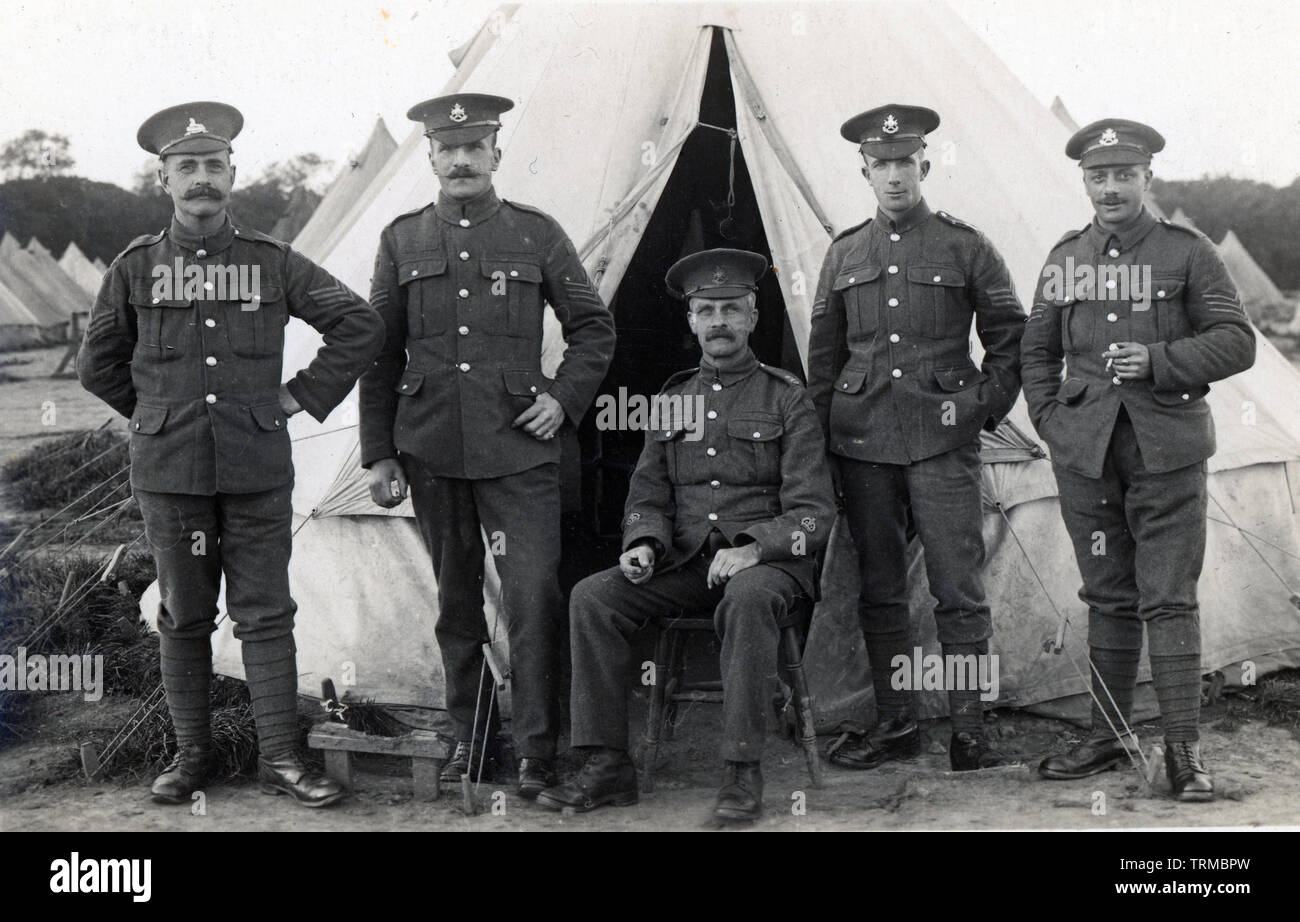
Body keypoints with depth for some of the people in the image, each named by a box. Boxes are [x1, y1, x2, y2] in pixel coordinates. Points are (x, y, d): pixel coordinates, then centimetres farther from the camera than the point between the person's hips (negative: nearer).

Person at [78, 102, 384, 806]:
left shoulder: (273, 262, 3)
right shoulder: (135, 267, 4)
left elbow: (360, 327, 7)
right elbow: (97, 364, 16)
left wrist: (304, 396, 4)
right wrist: (155, 412, 12)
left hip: (257, 468, 0)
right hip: (169, 470, 1)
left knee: (265, 615, 2)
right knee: (184, 617, 8)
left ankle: (280, 757, 7)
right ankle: (190, 753, 19)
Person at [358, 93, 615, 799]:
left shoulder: (537, 234, 5)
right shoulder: (403, 240, 8)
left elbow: (593, 328, 13)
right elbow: (380, 353, 10)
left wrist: (563, 399, -1)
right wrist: (379, 454, 6)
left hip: (518, 450, -2)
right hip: (431, 452, 2)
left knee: (533, 599, -8)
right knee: (456, 602, 11)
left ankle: (537, 752, 1)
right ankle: (471, 739, 24)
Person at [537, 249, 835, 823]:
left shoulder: (785, 398, 2)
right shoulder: (671, 400, 16)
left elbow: (813, 512, -4)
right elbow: (647, 496, 16)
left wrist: (753, 546, -21)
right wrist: (644, 543, -6)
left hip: (770, 560, -4)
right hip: (684, 561, 4)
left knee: (747, 597, -39)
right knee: (592, 597, -19)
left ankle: (743, 772, -32)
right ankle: (607, 765, -16)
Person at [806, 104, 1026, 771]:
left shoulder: (965, 247, 4)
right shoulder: (844, 254, 12)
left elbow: (1011, 341, 9)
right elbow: (823, 356, 17)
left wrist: (982, 407, 0)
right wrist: (818, 437, 12)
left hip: (942, 440, -3)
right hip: (862, 441, 3)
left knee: (957, 586, -5)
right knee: (878, 587, 8)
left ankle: (968, 731, 1)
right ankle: (893, 723, 17)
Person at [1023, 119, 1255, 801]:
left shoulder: (1188, 254, 2)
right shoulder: (1064, 259, 11)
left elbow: (1236, 342, -1)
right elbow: (1036, 349, 19)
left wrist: (1159, 361, -14)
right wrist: (1049, 417, 5)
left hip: (1166, 449, -3)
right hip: (1085, 450, 3)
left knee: (1169, 597, -5)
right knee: (1108, 595, 10)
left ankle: (1183, 748, 1)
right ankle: (1108, 736, 19)